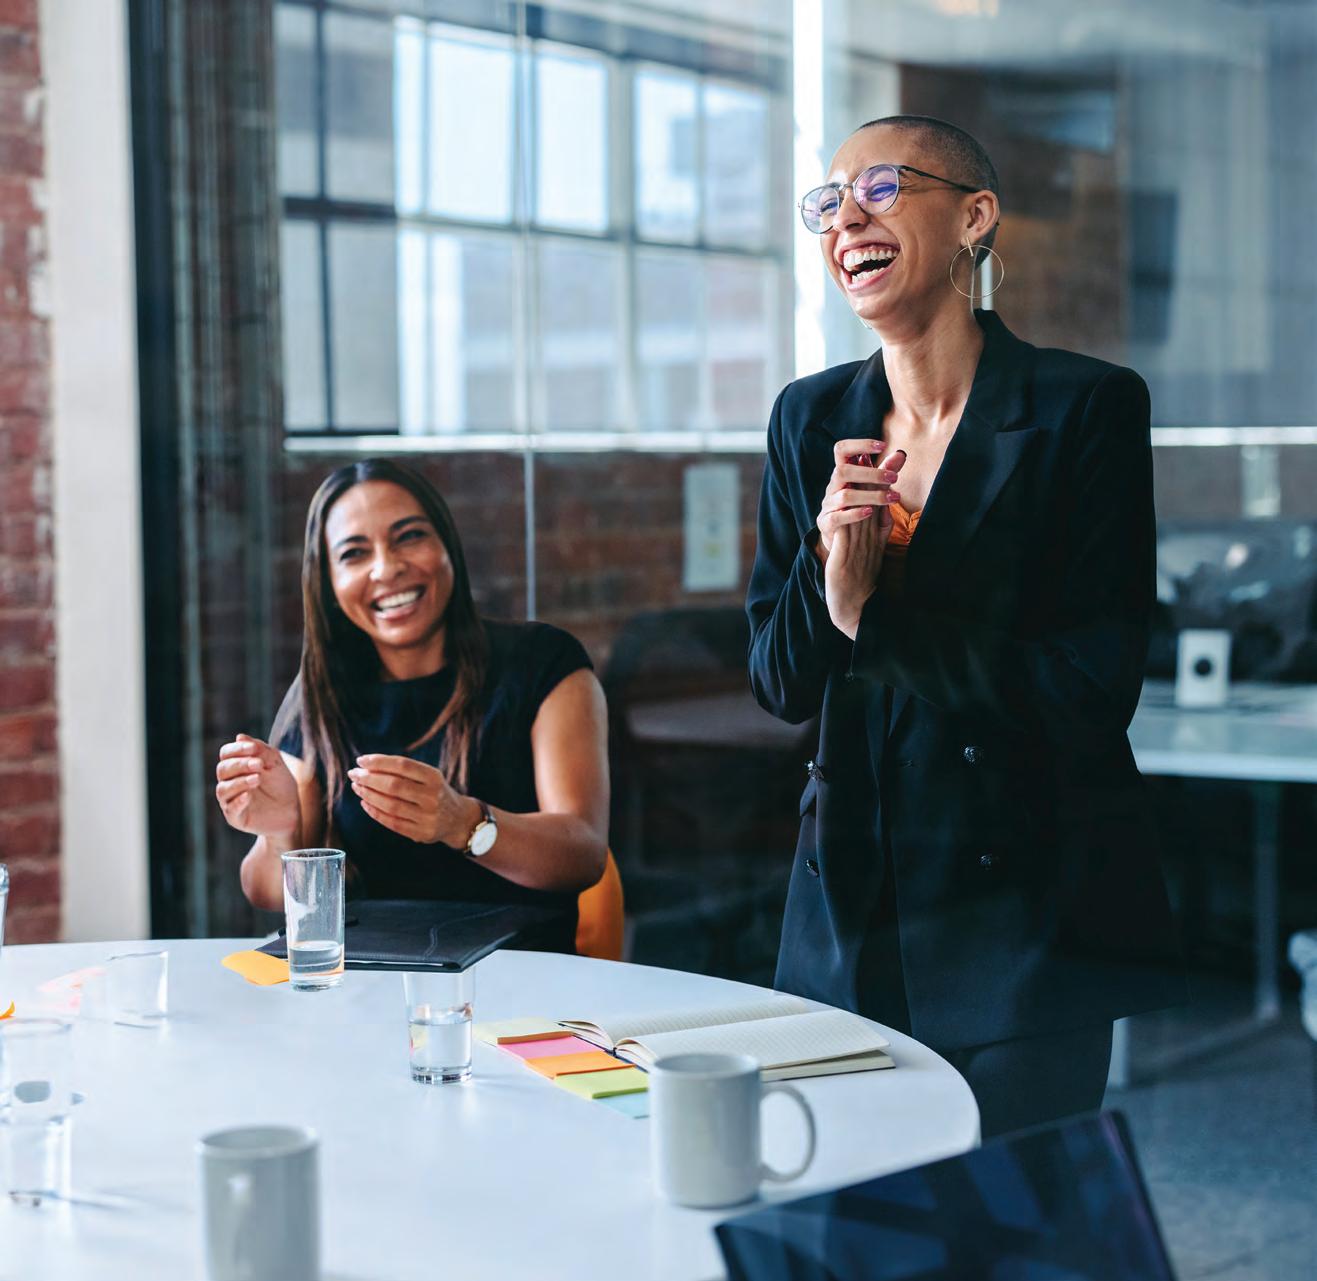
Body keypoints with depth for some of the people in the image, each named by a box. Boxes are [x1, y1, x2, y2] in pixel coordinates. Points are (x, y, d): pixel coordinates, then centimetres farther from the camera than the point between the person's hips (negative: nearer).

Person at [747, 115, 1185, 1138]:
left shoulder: (1087, 408, -9)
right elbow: (780, 686, 5)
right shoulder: (811, 420, 6)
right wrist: (827, 567, -15)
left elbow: (1093, 688, -14)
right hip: (853, 909, 4)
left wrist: (873, 620, -12)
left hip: (1026, 909, -4)